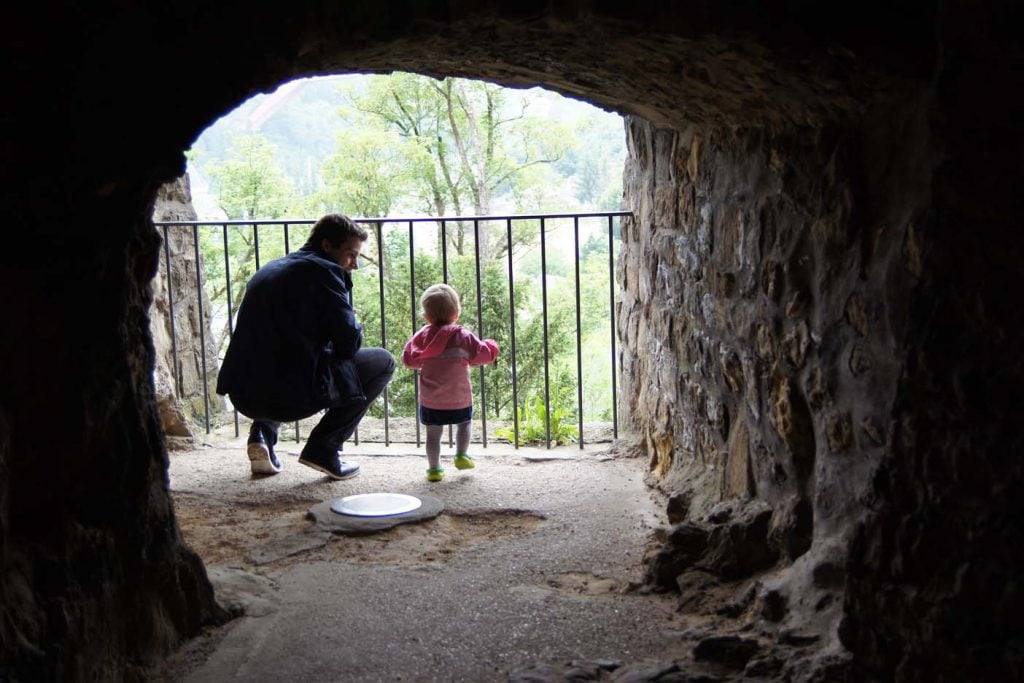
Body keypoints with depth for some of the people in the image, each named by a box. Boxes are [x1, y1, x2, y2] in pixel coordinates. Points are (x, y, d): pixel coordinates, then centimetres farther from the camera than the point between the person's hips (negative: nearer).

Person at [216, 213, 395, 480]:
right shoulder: (325, 271, -5)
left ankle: (262, 433, 17)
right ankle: (323, 449, 5)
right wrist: (353, 324, 13)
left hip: (243, 396, 8)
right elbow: (349, 343, -9)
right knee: (383, 362, 9)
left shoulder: (269, 270, 20)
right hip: (294, 396, -8)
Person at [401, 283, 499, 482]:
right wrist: (489, 347, 16)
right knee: (464, 422, 22)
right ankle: (461, 455, 10)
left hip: (430, 398, 1)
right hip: (459, 397, -1)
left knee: (433, 432, 9)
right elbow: (481, 354, -5)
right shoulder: (462, 336, -7)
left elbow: (408, 359, 2)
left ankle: (434, 468, 8)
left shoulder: (422, 335, -1)